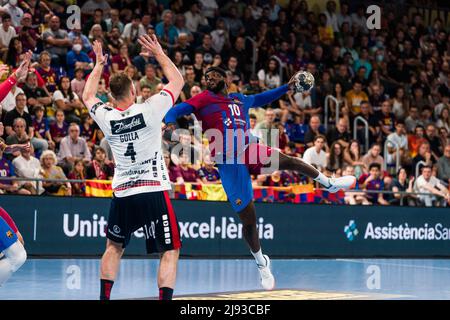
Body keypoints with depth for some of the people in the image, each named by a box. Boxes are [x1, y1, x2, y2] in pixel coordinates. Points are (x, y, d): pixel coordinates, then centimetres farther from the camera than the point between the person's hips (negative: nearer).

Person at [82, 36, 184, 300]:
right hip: (154, 191, -4)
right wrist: (159, 53, 16)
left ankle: (104, 297, 23)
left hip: (122, 193, 4)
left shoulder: (106, 117, 1)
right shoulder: (149, 110, -9)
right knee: (171, 251, -1)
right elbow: (178, 80, 6)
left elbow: (88, 96, 25)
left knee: (114, 247, 23)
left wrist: (99, 65, 33)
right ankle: (165, 298, -14)